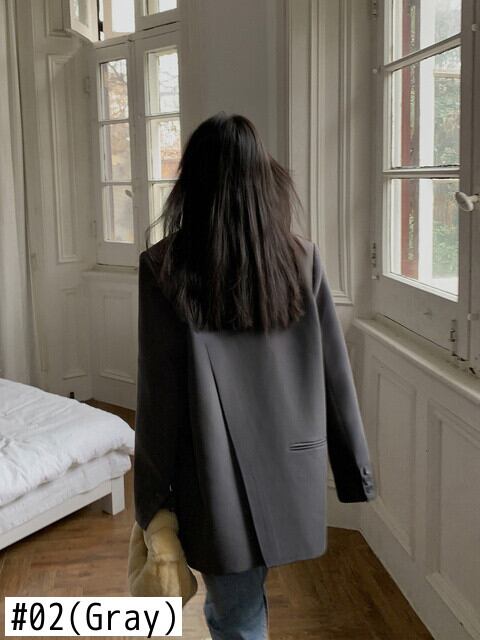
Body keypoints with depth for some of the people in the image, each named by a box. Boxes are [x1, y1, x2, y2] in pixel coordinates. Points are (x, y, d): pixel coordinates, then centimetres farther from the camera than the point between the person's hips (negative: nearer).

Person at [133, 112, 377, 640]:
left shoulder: (163, 266, -12)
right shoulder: (302, 258, -4)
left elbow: (158, 393, -11)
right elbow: (334, 373, -1)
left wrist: (151, 498, 0)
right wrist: (355, 471, 9)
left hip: (216, 476, -3)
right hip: (292, 471, 4)